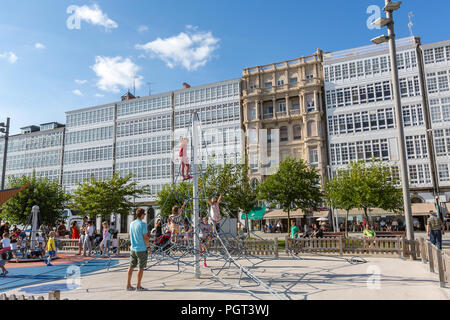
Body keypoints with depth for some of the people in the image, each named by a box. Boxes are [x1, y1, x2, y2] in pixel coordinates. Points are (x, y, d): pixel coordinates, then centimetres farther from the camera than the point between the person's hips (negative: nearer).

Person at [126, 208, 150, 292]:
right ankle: (138, 286, 8)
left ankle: (128, 285, 17)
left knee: (131, 267, 12)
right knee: (141, 268, 3)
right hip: (141, 249, -7)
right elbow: (145, 238, -16)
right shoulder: (143, 224, -15)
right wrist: (148, 246, -4)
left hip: (133, 248, 7)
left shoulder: (132, 224, 7)